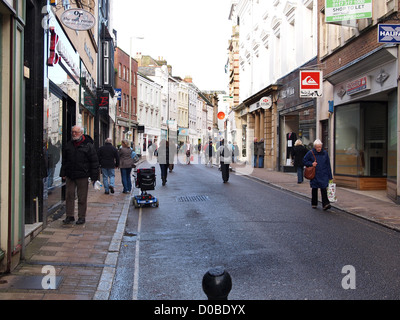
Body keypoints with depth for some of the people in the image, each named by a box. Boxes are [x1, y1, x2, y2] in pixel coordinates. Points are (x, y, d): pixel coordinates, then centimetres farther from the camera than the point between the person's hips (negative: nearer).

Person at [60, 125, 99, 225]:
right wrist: (63, 173, 14)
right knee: (69, 195, 6)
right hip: (70, 176, 4)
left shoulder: (88, 146, -4)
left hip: (82, 176, -4)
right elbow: (64, 160, 19)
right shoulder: (69, 145, 10)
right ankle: (69, 216, 16)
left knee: (82, 197, 3)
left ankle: (82, 217, 12)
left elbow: (94, 162, -4)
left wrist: (94, 176, -8)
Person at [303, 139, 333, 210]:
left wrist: (330, 176, 5)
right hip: (314, 175, 0)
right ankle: (314, 204, 23)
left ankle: (325, 204, -13)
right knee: (314, 189, 9)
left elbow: (328, 165, 7)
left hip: (323, 175, 0)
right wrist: (311, 164, -11)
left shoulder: (325, 153, 3)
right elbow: (304, 161, 6)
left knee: (324, 189, -9)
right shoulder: (310, 153, -3)